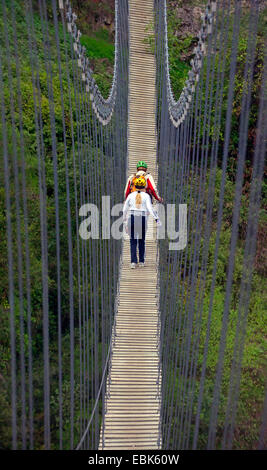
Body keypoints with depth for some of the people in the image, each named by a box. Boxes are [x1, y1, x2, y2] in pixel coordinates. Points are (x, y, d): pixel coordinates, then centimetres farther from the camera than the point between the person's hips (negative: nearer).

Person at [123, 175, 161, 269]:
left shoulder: (131, 195, 7)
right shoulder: (146, 196, 3)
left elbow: (125, 209, 11)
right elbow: (150, 208, -8)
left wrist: (124, 220, 23)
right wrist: (156, 218, -6)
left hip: (132, 218, 0)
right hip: (143, 218, 0)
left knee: (133, 240, 5)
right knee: (142, 240, 15)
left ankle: (133, 261, -3)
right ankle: (141, 261, 19)